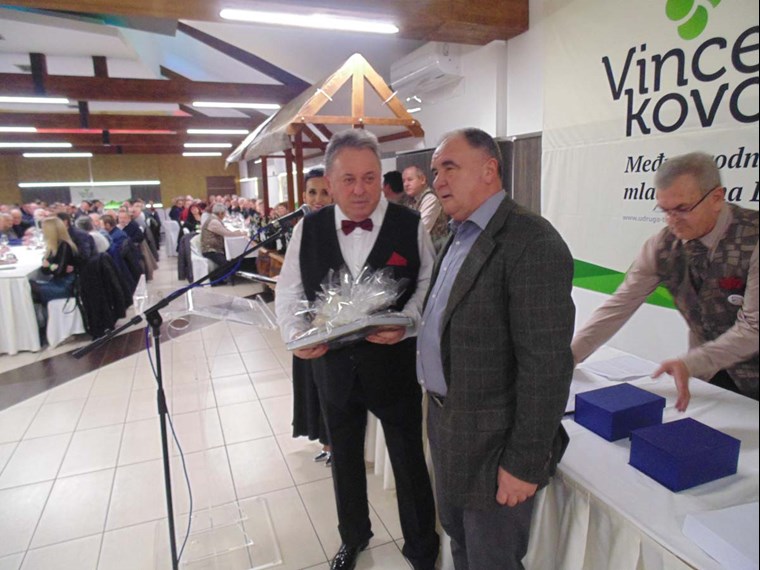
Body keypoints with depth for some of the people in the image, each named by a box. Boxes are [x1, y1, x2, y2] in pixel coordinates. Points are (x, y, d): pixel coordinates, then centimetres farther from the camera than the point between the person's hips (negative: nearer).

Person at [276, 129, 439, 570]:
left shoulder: (410, 225, -11)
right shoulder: (308, 228, -3)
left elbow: (430, 285, -9)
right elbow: (289, 292, 3)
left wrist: (405, 323, -26)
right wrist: (297, 332, -14)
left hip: (396, 366, -3)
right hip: (334, 366, 3)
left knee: (409, 462, 14)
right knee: (345, 459, 23)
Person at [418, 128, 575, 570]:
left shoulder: (532, 243, -22)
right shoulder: (460, 236, 8)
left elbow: (546, 365, -23)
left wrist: (526, 463, -19)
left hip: (492, 441, -8)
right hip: (446, 423, 8)